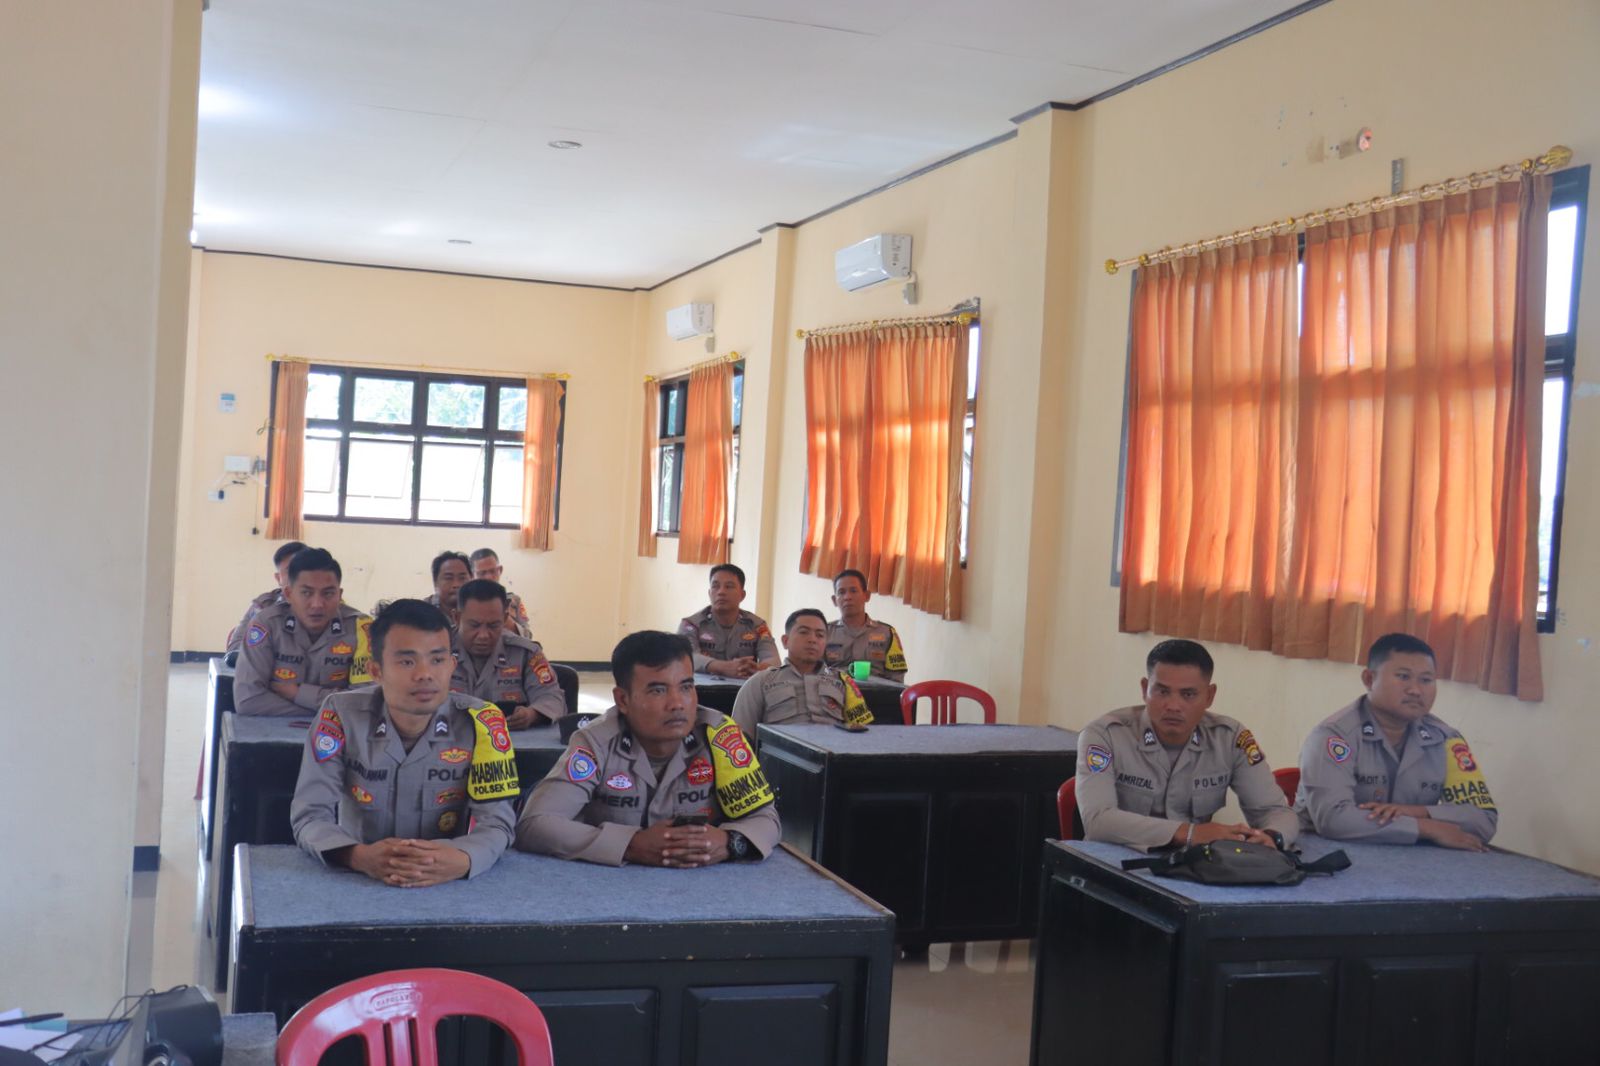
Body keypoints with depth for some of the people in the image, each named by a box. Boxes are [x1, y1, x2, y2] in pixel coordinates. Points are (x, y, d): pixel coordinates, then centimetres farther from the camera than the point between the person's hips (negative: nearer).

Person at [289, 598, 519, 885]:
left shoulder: (481, 722, -8)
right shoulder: (340, 715, -8)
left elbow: (496, 821, -11)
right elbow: (309, 817, -11)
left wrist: (461, 861, -33)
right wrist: (359, 857, -30)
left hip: (446, 884, 0)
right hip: (357, 881, 0)